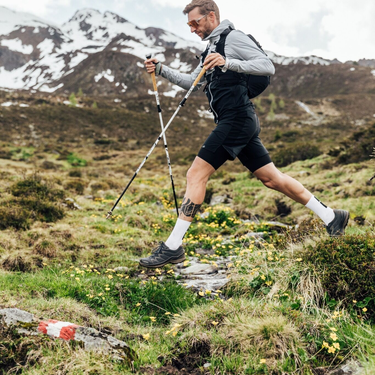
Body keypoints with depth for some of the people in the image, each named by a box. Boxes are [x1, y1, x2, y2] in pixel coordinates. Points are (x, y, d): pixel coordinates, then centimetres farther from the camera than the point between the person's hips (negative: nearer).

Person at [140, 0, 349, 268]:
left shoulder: (233, 38, -3)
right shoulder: (212, 47, 25)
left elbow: (268, 66, -13)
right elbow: (191, 82, 27)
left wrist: (228, 63, -23)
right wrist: (161, 70, 17)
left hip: (237, 119, -10)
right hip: (234, 123, 10)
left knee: (196, 174, -12)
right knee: (272, 178, 10)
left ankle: (173, 247, -9)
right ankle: (331, 216, 19)